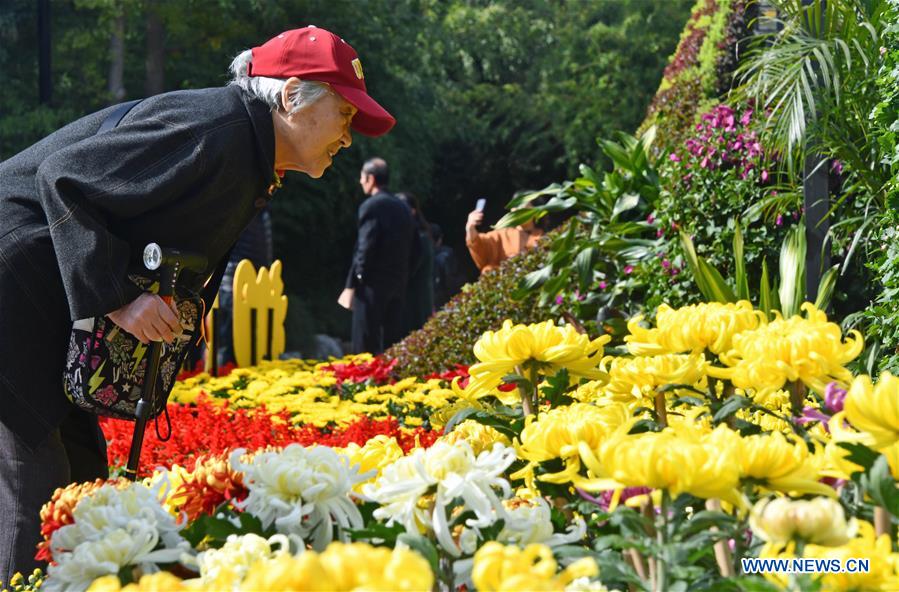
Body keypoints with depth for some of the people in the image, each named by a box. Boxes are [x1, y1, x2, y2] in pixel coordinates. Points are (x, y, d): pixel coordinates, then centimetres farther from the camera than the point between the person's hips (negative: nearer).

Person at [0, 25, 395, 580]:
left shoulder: (256, 173, 13)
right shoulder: (215, 127, -19)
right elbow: (63, 176, -22)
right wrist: (117, 299, -23)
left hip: (53, 318, 10)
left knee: (83, 467, 10)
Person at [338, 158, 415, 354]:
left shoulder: (371, 206, -10)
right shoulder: (403, 208, 13)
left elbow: (365, 247, -14)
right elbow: (409, 248, 13)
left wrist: (352, 283, -11)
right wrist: (402, 276, 16)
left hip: (373, 284, -7)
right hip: (398, 283, 7)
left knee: (365, 345, -6)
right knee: (391, 340, 9)